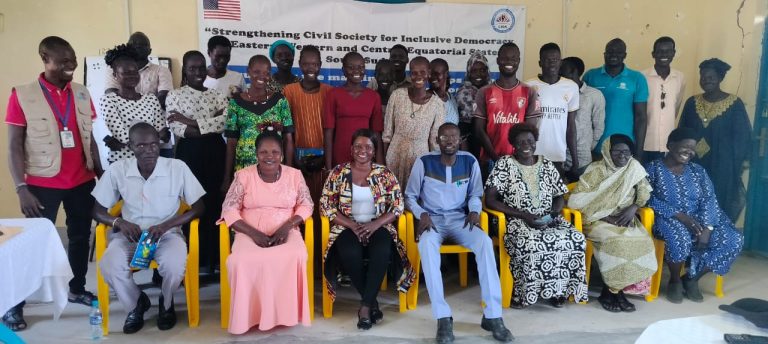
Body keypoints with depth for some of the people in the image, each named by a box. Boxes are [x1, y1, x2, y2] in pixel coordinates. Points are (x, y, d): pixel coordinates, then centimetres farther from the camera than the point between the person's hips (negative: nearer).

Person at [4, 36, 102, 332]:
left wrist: (100, 174, 8)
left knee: (80, 236, 14)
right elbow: (14, 147, -7)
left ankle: (77, 289, 31)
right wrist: (21, 188, -14)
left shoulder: (81, 93, 6)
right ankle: (14, 304, 15)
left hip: (81, 181, 4)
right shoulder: (22, 95, -6)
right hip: (42, 183, -4)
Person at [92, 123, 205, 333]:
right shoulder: (117, 170, -6)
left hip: (167, 233, -1)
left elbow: (198, 207, -7)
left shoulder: (178, 168, -11)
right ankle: (136, 304, 6)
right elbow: (98, 211, 2)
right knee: (109, 266, -28)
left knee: (174, 265, -32)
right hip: (130, 233, 2)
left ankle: (166, 303, 6)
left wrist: (166, 225, -20)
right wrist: (119, 223, -20)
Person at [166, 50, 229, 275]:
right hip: (189, 153, -2)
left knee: (215, 204, 2)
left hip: (215, 152, 2)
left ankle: (214, 259, 12)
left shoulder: (217, 95, 11)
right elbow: (177, 129, -7)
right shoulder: (175, 96, 5)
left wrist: (191, 122, -11)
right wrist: (211, 124, -13)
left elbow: (226, 122, -6)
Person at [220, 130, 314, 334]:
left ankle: (286, 312, -14)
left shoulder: (294, 174, 6)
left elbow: (306, 205, 7)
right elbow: (229, 210, -1)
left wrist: (287, 226, -13)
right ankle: (250, 314, -13)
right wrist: (253, 233, -15)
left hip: (286, 232, 1)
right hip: (251, 233, 0)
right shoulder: (243, 175, 2)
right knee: (242, 261, -33)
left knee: (295, 257, -33)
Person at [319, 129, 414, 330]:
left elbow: (398, 206, 0)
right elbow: (326, 206, -1)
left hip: (378, 226, 0)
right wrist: (352, 225, -15)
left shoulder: (385, 174, 5)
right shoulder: (338, 173, 3)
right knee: (350, 253, -34)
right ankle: (372, 301, -11)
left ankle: (365, 305, -20)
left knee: (382, 252, -34)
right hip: (347, 227, 0)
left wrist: (375, 224, -16)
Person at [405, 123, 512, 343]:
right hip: (432, 218, -2)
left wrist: (474, 211, -8)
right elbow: (410, 196, 4)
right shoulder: (424, 162, -5)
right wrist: (422, 214, -15)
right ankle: (443, 317, -35)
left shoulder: (470, 162, 2)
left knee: (485, 242, -31)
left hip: (459, 218, 2)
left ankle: (493, 316, -25)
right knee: (427, 244, -38)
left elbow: (475, 195, 14)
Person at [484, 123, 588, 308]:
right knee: (531, 244, -37)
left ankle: (559, 289, -6)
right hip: (517, 222, -4)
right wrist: (522, 215, -16)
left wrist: (553, 213, -8)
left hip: (548, 220, 5)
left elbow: (559, 197, 16)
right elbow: (490, 200, -10)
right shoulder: (505, 164, -2)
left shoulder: (547, 165, 12)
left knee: (576, 239, -23)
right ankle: (522, 292, -15)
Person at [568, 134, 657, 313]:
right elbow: (576, 200, -12)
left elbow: (644, 192, 11)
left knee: (642, 242, -25)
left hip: (625, 219, 4)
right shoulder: (596, 170, -6)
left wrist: (633, 208, -10)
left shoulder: (634, 168, 7)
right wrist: (604, 216, -17)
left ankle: (615, 290, -14)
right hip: (598, 220, -4)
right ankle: (609, 292, -14)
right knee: (615, 242, -33)